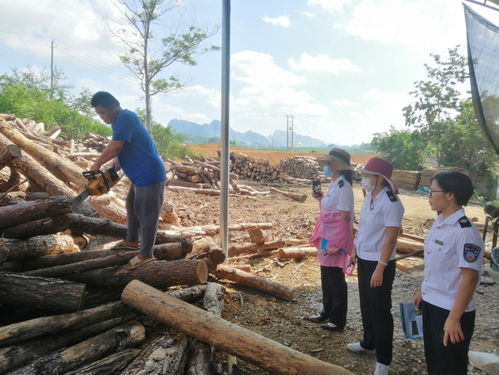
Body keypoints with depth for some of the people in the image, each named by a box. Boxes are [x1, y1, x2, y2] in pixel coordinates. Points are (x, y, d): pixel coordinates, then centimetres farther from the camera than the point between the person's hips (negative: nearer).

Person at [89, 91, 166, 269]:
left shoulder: (125, 117, -18)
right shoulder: (120, 120, 13)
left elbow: (114, 147, -22)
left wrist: (97, 164, -10)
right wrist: (117, 161, 2)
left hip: (149, 175, -11)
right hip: (139, 175, 11)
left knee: (147, 214, 0)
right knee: (132, 207, 23)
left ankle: (146, 254, 13)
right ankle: (132, 241, 41)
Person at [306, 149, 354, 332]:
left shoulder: (343, 187, -18)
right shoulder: (334, 185, 11)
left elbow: (344, 217, -19)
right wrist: (320, 199, 4)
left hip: (336, 239, -10)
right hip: (326, 238, 10)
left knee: (336, 279, 2)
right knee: (326, 277, 19)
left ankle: (338, 320, 16)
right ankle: (327, 312, 34)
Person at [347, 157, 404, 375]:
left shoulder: (391, 203, -21)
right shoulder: (369, 197, 4)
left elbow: (390, 239, -22)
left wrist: (380, 269, -21)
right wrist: (355, 250, 17)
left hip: (379, 264, -8)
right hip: (364, 259, 8)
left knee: (380, 311, 3)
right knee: (366, 306, 22)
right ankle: (368, 343, 42)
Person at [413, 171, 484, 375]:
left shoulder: (465, 232, -23)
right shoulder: (439, 223, 3)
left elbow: (470, 278, -23)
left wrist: (454, 318, -22)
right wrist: (422, 290, 19)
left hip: (451, 311, -8)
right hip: (431, 304, 8)